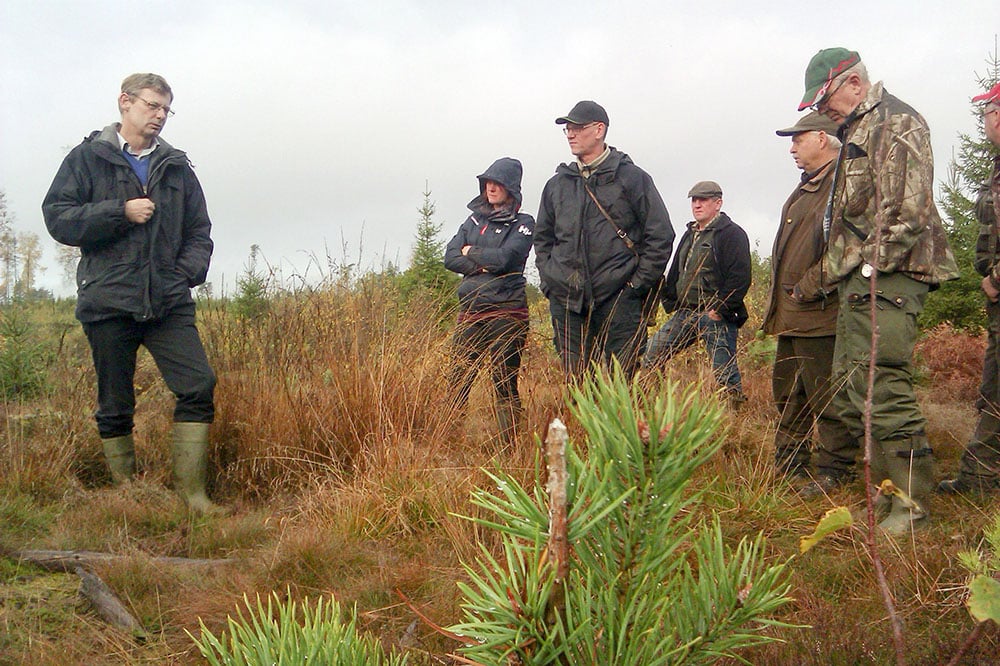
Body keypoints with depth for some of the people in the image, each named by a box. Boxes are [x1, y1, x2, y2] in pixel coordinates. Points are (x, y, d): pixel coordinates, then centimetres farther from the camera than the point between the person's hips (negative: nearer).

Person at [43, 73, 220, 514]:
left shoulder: (176, 167, 17)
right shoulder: (88, 158, 7)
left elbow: (199, 231, 19)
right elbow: (57, 217, -3)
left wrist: (188, 271, 1)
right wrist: (120, 212, -11)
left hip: (169, 301, 3)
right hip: (108, 300, -2)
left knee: (199, 386, -13)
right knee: (115, 405, 3)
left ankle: (191, 491, -7)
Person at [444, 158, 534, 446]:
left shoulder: (522, 224, 1)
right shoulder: (474, 220, 17)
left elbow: (506, 257, -15)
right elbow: (450, 257, 6)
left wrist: (472, 253, 0)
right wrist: (484, 265, -8)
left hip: (506, 311, -4)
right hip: (471, 308, 5)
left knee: (505, 383, -2)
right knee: (458, 379, -2)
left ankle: (510, 444, 4)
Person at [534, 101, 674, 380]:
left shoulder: (632, 178, 1)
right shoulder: (558, 184, 14)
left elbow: (661, 236, 1)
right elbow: (542, 237, 26)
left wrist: (638, 283, -5)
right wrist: (549, 279, 13)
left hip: (618, 299, -4)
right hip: (567, 302, 4)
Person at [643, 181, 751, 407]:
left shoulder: (732, 234, -6)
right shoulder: (689, 235, 20)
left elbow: (740, 278, -14)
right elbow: (675, 273, 27)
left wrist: (719, 310, -18)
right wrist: (670, 303, 14)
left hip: (716, 315, -8)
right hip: (685, 313, 8)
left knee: (724, 372, -7)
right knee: (651, 354, 4)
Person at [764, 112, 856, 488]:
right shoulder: (808, 187, 21)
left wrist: (807, 289, -19)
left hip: (819, 312, -11)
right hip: (791, 315, 11)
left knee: (826, 399, -4)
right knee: (788, 398, 16)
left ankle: (834, 474, 3)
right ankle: (789, 470, 25)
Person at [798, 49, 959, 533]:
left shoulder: (895, 122, -7)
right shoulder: (858, 131, 23)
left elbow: (909, 207, -19)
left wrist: (875, 263, -17)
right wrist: (844, 269, 17)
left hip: (886, 277, -11)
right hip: (860, 280, 11)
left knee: (882, 388, -14)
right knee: (849, 389, 11)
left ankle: (913, 504, -9)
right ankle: (885, 483, 18)